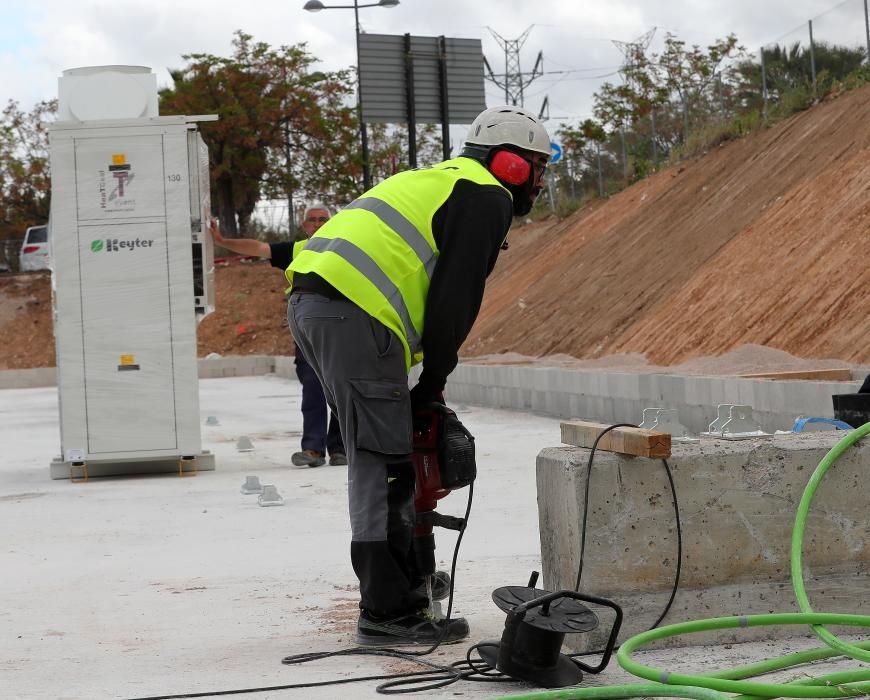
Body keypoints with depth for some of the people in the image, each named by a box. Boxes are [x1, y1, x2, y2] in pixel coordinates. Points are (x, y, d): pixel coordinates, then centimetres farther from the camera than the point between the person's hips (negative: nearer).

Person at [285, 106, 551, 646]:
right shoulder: (488, 199, 2)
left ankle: (403, 587, 23)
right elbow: (455, 300, -7)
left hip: (309, 300, 10)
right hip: (354, 314, -10)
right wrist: (434, 382, 3)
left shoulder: (439, 182, 32)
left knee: (380, 459, 16)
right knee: (384, 464, -7)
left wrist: (425, 383, 23)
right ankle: (388, 615, -3)